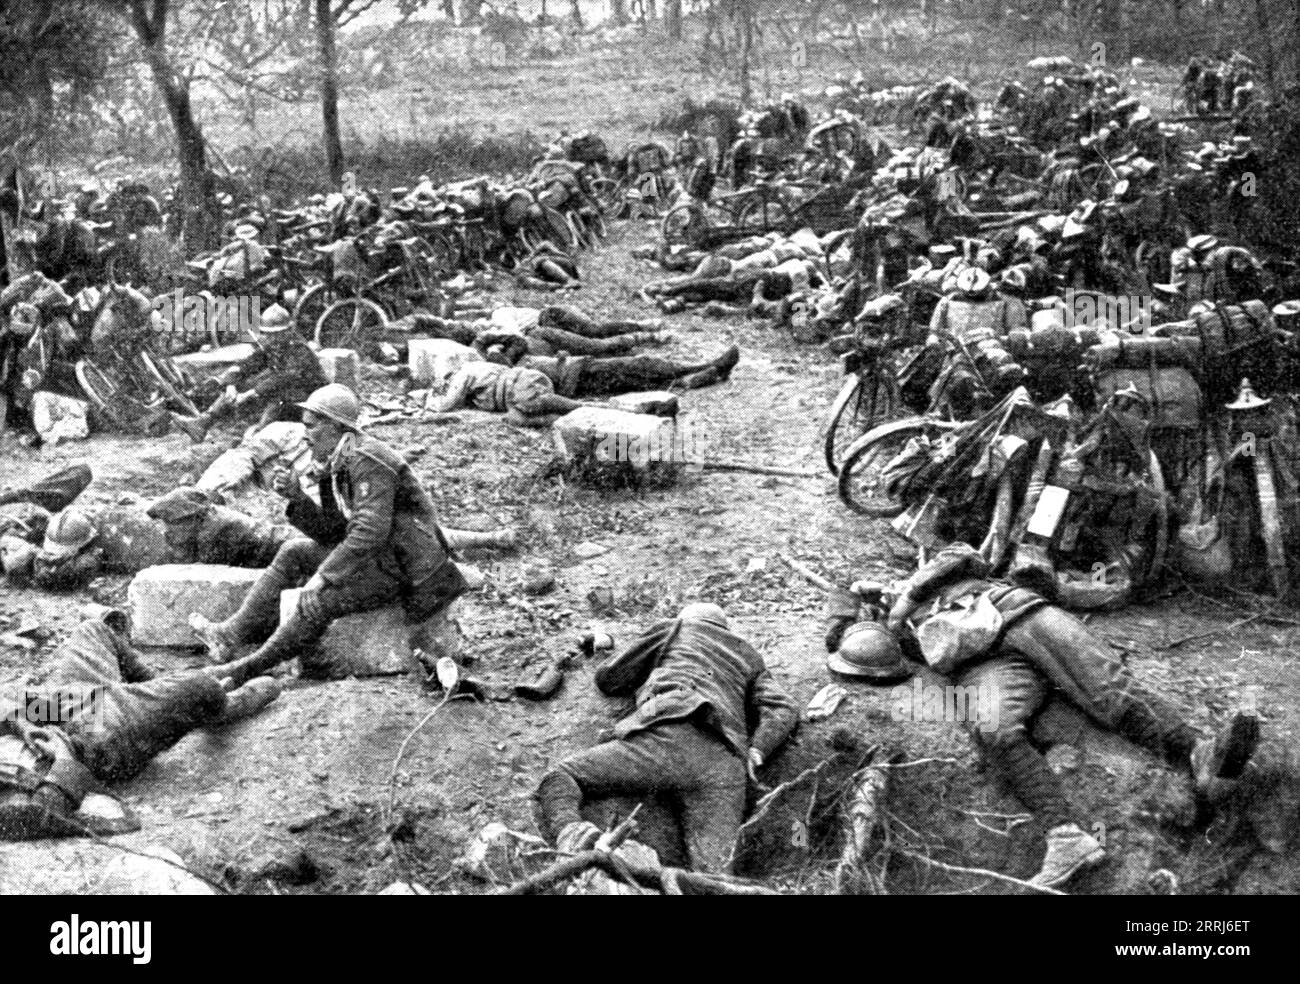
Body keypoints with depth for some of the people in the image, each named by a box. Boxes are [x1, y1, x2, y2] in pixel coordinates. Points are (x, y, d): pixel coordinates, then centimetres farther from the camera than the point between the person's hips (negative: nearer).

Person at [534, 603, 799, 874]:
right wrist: (755, 755, 9)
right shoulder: (749, 658, 38)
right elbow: (785, 709, 20)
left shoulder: (673, 628, 30)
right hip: (725, 766, 3)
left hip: (668, 735, -2)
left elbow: (607, 680, 34)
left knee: (557, 779, 9)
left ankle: (568, 828, -26)